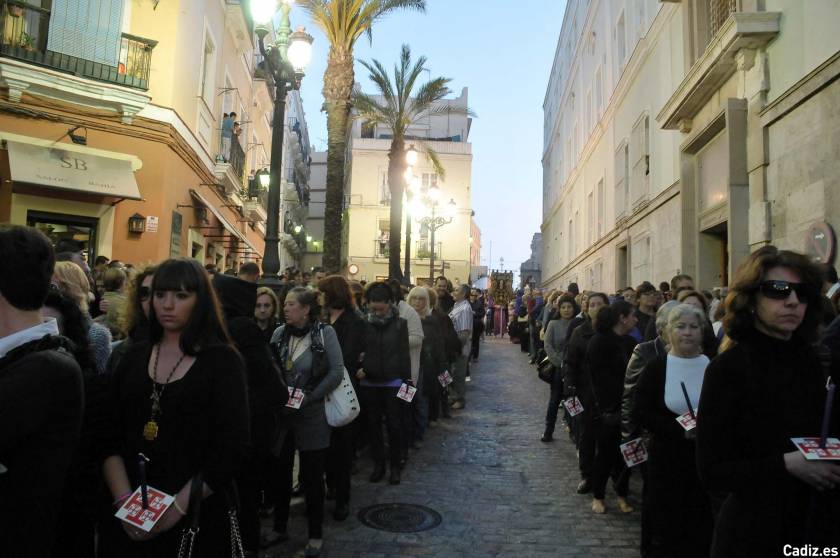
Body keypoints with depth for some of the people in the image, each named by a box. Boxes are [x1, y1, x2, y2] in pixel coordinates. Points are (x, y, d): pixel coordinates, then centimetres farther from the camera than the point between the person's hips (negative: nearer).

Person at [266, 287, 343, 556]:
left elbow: (337, 372, -11)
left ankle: (316, 534, 23)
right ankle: (280, 527, 33)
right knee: (280, 471, 13)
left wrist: (310, 397, -14)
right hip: (281, 413, 4)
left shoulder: (325, 333, -10)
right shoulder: (279, 333, 1)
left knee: (312, 475, 6)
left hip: (311, 415, -4)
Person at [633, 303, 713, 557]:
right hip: (667, 460, -1)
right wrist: (679, 429, -17)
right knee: (666, 529, 8)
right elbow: (640, 414, -7)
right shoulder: (656, 368, -5)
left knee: (702, 529, 8)